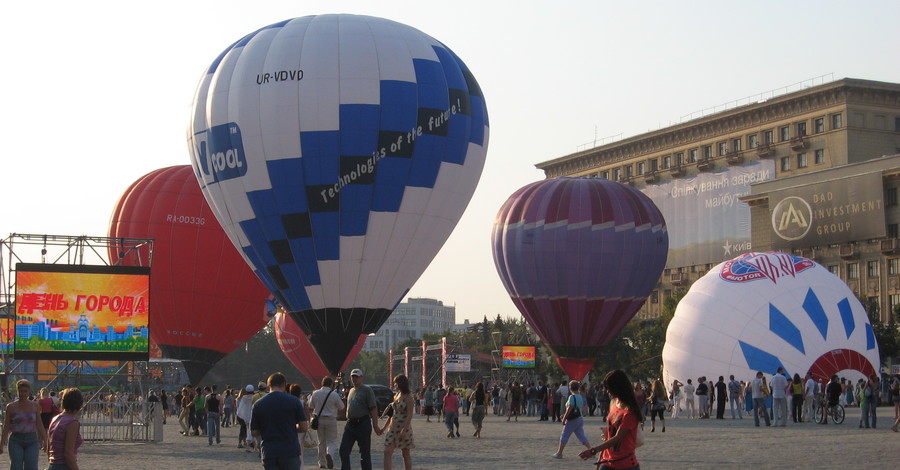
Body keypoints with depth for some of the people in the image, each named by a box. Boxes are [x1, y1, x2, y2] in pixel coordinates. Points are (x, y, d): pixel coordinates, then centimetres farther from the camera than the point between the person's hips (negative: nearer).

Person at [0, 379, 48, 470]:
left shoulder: (35, 406, 6)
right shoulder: (11, 407, 2)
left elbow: (39, 425, 11)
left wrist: (44, 441, 8)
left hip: (32, 440, 1)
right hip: (16, 440, -1)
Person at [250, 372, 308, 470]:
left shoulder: (258, 404, 1)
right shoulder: (293, 401, -3)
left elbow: (254, 432, 4)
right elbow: (303, 427, -1)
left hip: (268, 454, 2)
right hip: (290, 451, -1)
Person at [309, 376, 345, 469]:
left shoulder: (315, 394, 0)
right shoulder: (334, 395, -9)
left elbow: (310, 407, 7)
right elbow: (341, 408, 0)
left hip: (319, 420, 3)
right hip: (331, 420, -3)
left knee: (321, 442, 14)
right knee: (332, 441, 2)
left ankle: (322, 463, 16)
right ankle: (329, 454, -27)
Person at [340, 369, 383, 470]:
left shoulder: (367, 390, -6)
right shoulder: (351, 391, 17)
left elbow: (373, 409, -12)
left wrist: (375, 426, -19)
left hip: (363, 423, -7)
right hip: (350, 424, 7)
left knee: (365, 452, 0)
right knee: (344, 450, 1)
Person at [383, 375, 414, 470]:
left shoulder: (408, 397, -10)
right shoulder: (396, 396, 12)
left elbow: (410, 415, -17)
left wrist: (404, 430, -25)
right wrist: (384, 427, 18)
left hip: (404, 428, -7)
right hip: (393, 428, 7)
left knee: (406, 454, 4)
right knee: (387, 452, -5)